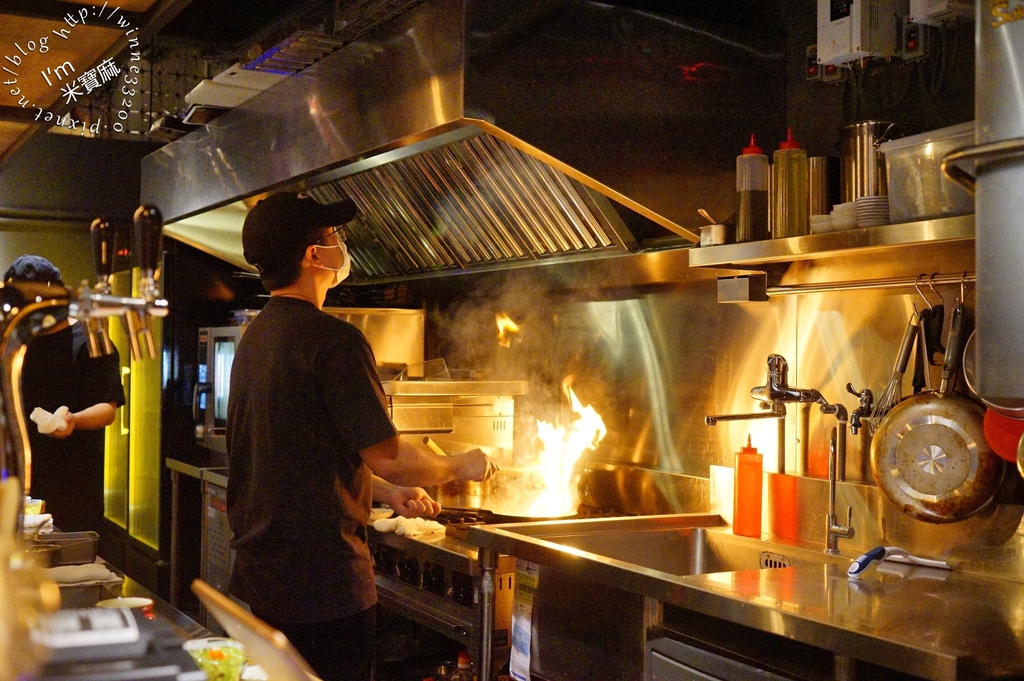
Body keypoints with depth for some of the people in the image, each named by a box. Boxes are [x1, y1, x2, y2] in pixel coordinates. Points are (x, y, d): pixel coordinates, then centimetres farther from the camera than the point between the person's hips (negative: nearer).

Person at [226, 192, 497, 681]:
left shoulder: (255, 337, 11)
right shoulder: (333, 340, -19)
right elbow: (387, 457, -18)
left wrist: (386, 492, 16)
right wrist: (461, 467, 0)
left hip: (259, 568, 9)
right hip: (321, 579, -9)